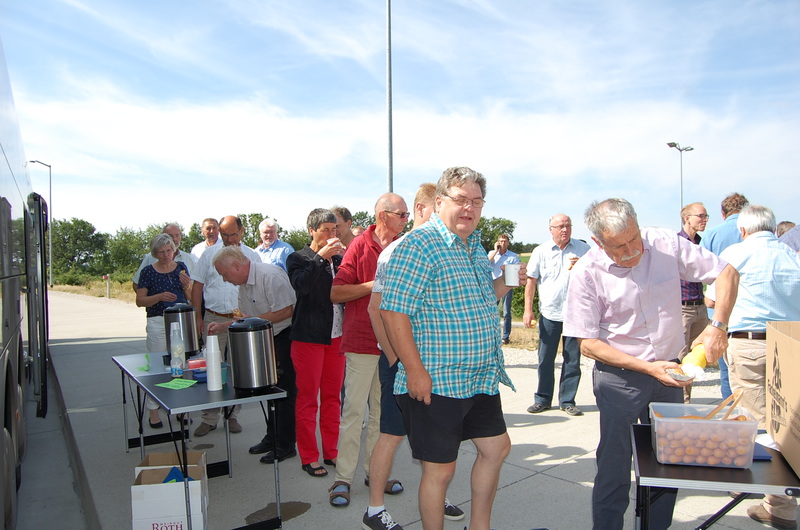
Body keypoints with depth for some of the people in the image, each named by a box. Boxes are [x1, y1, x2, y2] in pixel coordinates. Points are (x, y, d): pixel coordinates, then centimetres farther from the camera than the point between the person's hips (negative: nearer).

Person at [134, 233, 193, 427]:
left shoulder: (181, 266, 8)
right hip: (158, 323, -3)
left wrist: (187, 284, -9)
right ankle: (153, 410, 9)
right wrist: (159, 297, -17)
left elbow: (191, 296, 11)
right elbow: (140, 301, -1)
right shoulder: (148, 271, -1)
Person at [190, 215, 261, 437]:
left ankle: (232, 415, 18)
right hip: (213, 319, 0)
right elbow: (198, 286, 7)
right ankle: (209, 418, 12)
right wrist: (197, 317, 1)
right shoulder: (209, 254, 6)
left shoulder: (252, 256, 5)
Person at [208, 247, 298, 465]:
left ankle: (285, 445, 8)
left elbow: (285, 311, -25)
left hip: (286, 337, -10)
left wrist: (253, 320, -19)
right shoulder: (244, 284, 10)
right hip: (269, 340, 10)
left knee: (285, 391, -2)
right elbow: (246, 317, 19)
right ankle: (273, 437, 32)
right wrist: (222, 327, 6)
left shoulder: (270, 276, -21)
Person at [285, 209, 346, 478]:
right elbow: (301, 285, -22)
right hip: (309, 336, -5)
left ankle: (331, 452, 25)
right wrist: (321, 257, -23)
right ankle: (309, 457, 16)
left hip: (337, 335, 5)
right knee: (308, 399, 3)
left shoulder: (338, 259, 12)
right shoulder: (298, 258, -2)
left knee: (333, 397, 12)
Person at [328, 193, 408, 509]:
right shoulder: (360, 246, -7)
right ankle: (343, 479, 11)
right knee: (354, 409, -1)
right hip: (361, 341, -5)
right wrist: (376, 285, -17)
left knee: (382, 411, 13)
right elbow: (336, 293, -11)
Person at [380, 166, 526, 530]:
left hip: (482, 377, 9)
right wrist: (415, 371, -22)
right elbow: (393, 311, -21)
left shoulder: (475, 245, 12)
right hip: (436, 382, -9)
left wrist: (506, 282, 5)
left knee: (497, 448, 20)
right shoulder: (419, 245, -16)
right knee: (440, 469, 4)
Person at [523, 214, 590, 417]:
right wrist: (528, 309, -1)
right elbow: (531, 280, 4)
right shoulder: (541, 251, 3)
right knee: (545, 359, 5)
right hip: (549, 314, 0)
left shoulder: (583, 249, 4)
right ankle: (542, 399, 17)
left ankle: (567, 401, 18)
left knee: (572, 360, 6)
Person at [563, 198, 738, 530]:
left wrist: (718, 325, -16)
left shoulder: (666, 244, -9)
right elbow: (587, 343, -13)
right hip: (619, 377, -3)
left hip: (668, 372, 4)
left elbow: (727, 273, -1)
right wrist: (647, 367, -19)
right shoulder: (587, 272, -16)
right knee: (614, 465, 3)